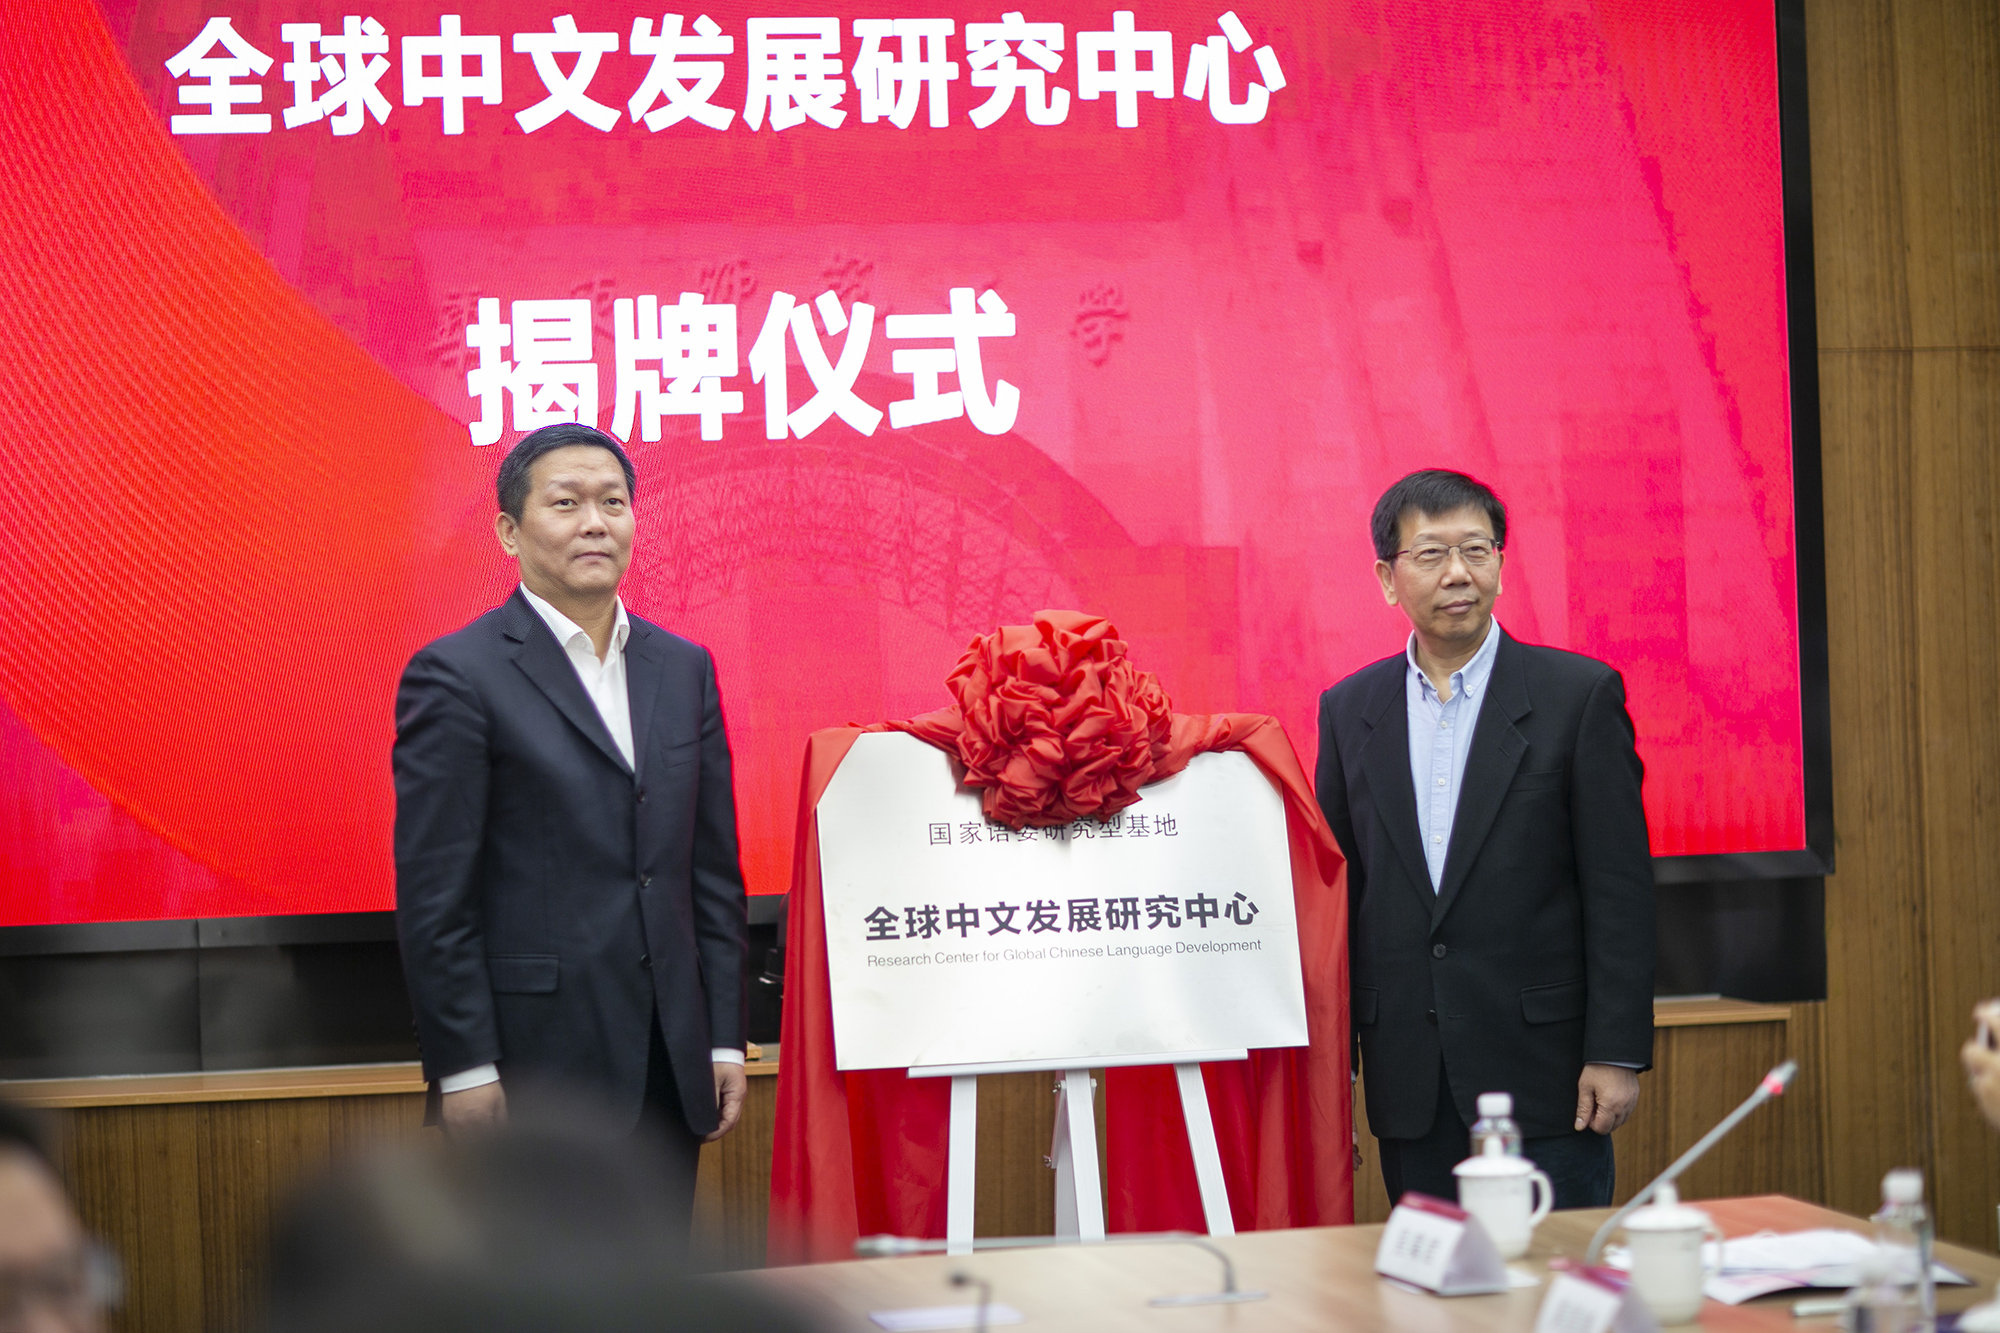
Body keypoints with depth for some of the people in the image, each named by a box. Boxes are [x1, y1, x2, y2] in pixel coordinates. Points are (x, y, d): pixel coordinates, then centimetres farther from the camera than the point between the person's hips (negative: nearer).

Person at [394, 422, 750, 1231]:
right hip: (535, 1064, -6)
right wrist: (464, 1068, -13)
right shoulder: (456, 677, -6)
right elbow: (433, 897, -9)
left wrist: (725, 1040, 10)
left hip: (665, 1066, 6)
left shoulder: (683, 670, 12)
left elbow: (714, 870, 14)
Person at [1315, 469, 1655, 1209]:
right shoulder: (1350, 710, 8)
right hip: (1411, 1087, 3)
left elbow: (1621, 886, -4)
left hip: (1542, 1066, -3)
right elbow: (1338, 890, 11)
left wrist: (1616, 1054, -10)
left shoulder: (1578, 694, -2)